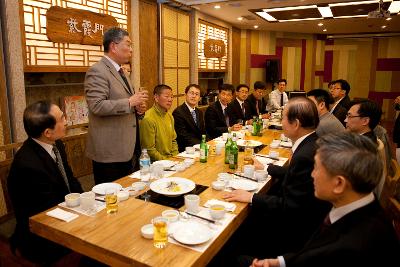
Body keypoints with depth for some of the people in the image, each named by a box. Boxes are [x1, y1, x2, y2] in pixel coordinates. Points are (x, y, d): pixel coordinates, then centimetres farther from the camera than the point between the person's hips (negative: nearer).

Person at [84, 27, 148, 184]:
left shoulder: (119, 71, 17)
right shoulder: (97, 71, -12)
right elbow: (97, 106, -23)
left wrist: (138, 108, 5)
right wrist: (130, 102, -20)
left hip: (128, 149, 9)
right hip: (110, 152, -9)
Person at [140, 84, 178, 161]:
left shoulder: (169, 116, 11)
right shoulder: (148, 119, -15)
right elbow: (149, 149, -14)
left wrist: (175, 158, 5)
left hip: (171, 160, 8)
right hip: (156, 162, -8)